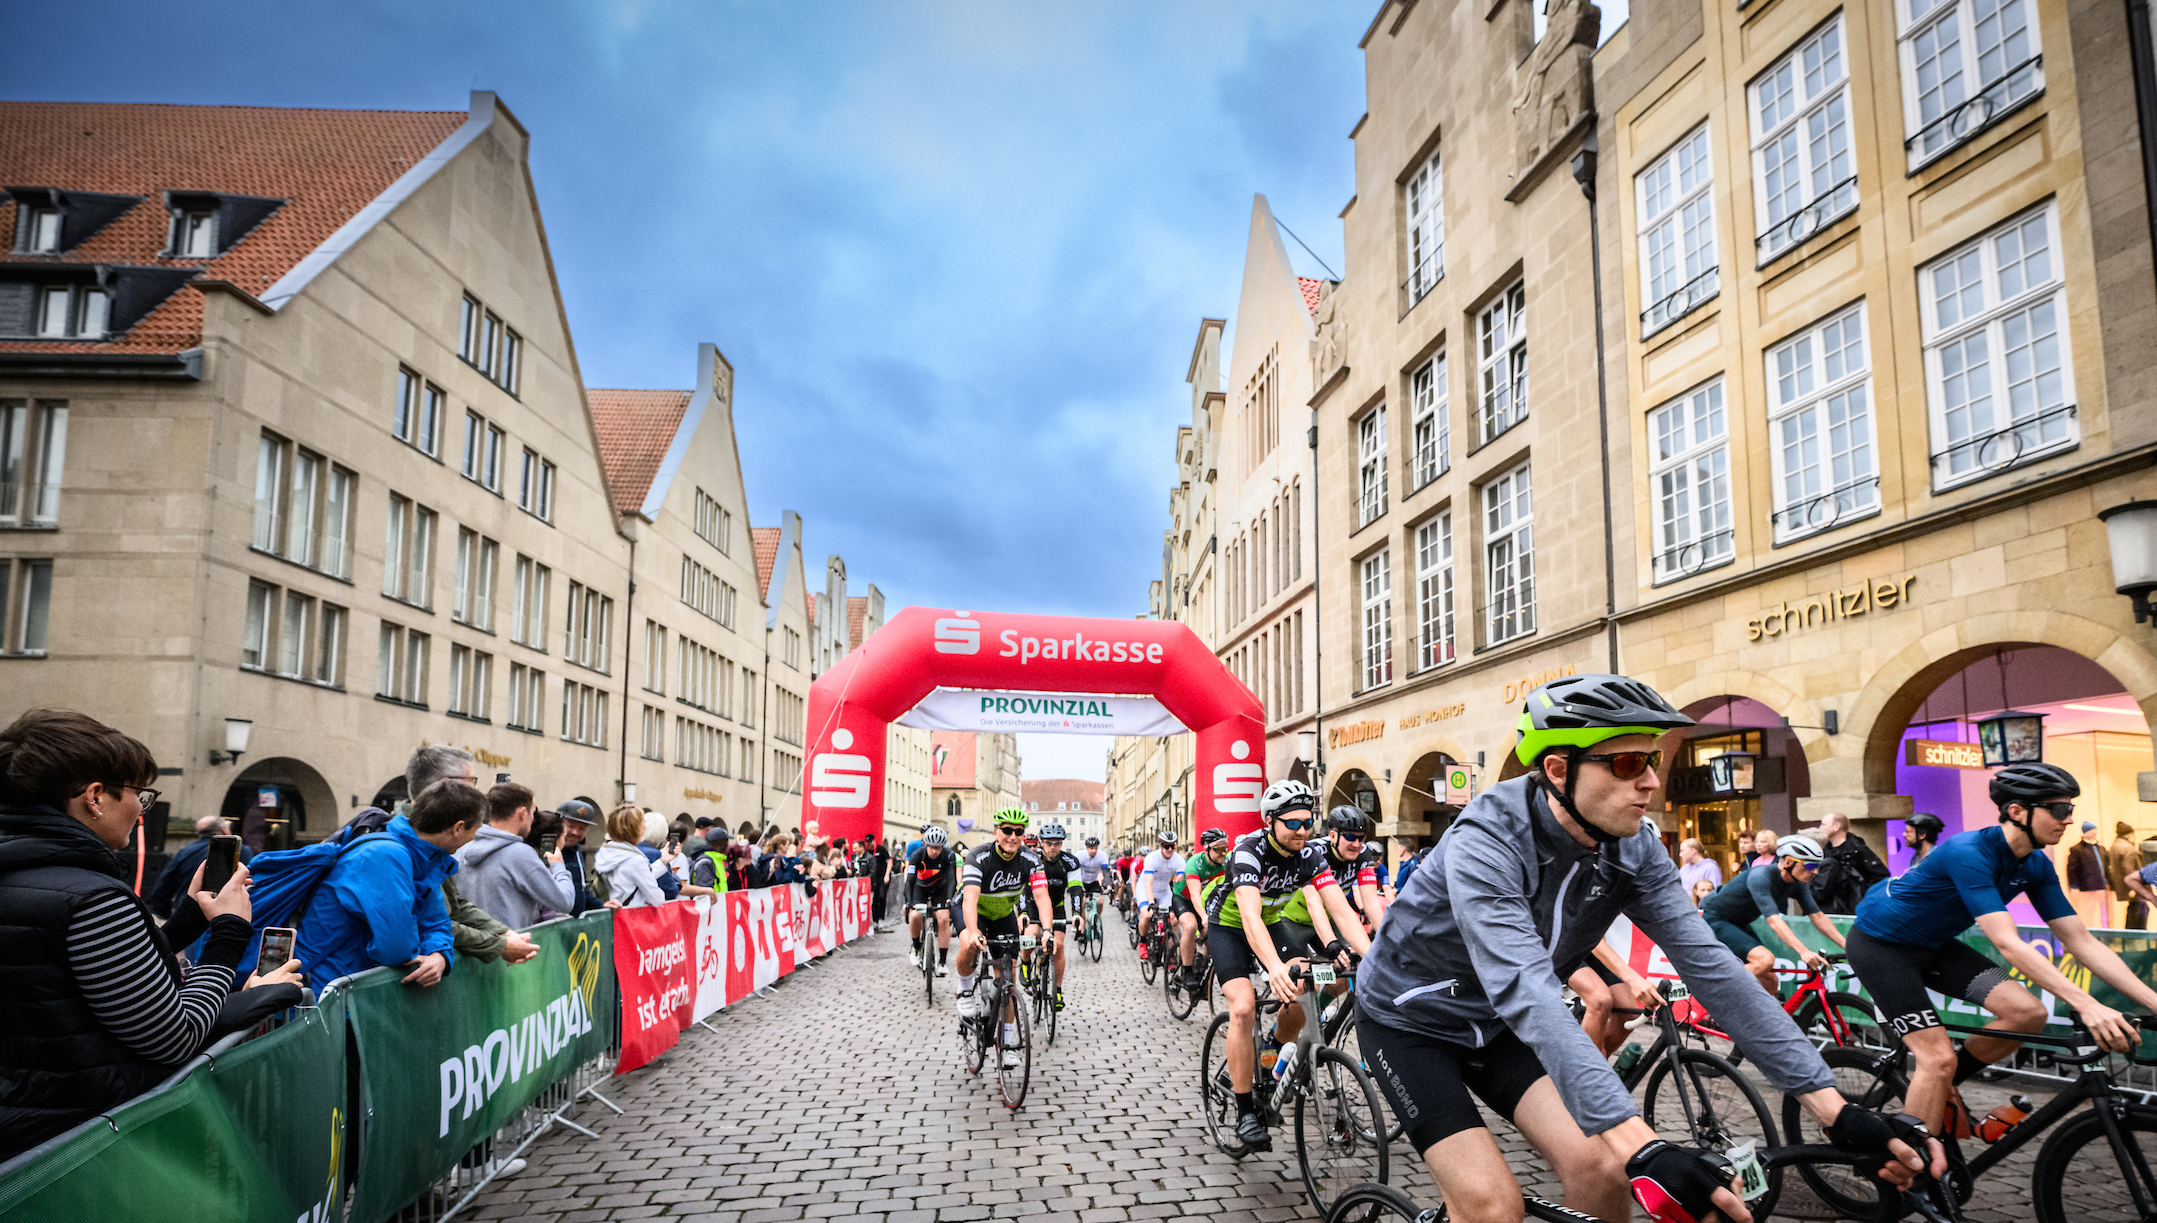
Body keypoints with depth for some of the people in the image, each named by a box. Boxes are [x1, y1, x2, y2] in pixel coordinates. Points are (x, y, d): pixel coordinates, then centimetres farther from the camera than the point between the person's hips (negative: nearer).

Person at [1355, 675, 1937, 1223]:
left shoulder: (1636, 852, -13)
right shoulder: (1487, 842, -34)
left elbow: (1712, 968, -16)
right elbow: (1526, 994, -45)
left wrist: (1837, 1110, -23)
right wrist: (1642, 1148, -53)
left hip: (1496, 1028, 6)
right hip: (1411, 1019, -5)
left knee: (1598, 1164, -12)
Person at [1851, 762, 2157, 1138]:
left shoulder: (2035, 866, -4)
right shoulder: (1968, 853, -30)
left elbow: (2082, 942, -3)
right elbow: (2007, 943, -37)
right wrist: (2086, 1005, -43)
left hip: (1932, 946, 8)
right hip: (1879, 943, -8)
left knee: (2027, 1012, -10)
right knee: (1939, 1057, -16)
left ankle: (1938, 1085, 10)